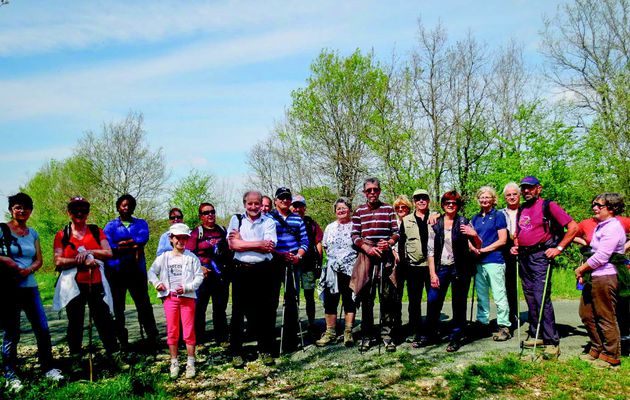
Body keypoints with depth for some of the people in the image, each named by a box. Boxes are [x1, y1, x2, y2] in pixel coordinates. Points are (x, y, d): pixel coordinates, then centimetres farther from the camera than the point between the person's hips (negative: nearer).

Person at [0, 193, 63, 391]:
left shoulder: (33, 233, 12)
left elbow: (39, 260, 8)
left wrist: (27, 270, -9)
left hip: (30, 287, 4)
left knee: (43, 329, 3)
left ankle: (47, 368, 14)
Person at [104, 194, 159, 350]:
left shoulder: (141, 223, 13)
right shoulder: (111, 226, 9)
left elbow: (143, 238, -8)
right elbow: (108, 247, -7)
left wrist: (122, 243, -10)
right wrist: (133, 247, -9)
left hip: (136, 270, 0)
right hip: (116, 271, 1)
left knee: (144, 304, -2)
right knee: (117, 307, 6)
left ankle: (153, 338, 3)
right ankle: (123, 341, 15)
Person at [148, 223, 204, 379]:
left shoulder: (192, 257, 1)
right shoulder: (164, 257, 7)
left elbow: (199, 276, -3)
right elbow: (151, 272, 11)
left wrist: (187, 287, -15)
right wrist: (156, 283, -7)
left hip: (187, 297, -2)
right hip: (170, 297, 2)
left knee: (189, 331, 0)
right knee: (172, 331, 7)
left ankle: (190, 363, 11)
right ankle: (174, 363, 17)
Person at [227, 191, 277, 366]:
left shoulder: (269, 222, 5)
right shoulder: (236, 219, 7)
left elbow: (269, 247, -10)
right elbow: (232, 244, -7)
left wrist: (242, 242, -9)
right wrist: (259, 244, -10)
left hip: (263, 271, 0)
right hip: (241, 271, 0)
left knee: (265, 312, 6)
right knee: (238, 312, 6)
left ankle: (265, 351, 22)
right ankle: (236, 353, 19)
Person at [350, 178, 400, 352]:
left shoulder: (388, 209, 9)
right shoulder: (359, 211, 9)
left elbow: (396, 232, 7)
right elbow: (355, 235, 6)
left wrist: (389, 242, -13)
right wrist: (367, 248, -10)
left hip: (385, 256, 0)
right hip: (366, 256, 0)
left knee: (387, 297, -1)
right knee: (366, 298, 3)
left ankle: (387, 334, 8)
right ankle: (366, 335, 12)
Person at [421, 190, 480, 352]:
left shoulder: (464, 222, 2)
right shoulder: (435, 224, 6)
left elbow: (478, 246, 5)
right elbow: (430, 250, 4)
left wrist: (473, 235, -16)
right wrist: (432, 273, -3)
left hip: (460, 268, -1)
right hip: (441, 268, 1)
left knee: (459, 304, 4)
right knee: (432, 301, -3)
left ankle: (455, 338, 17)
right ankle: (430, 335, 13)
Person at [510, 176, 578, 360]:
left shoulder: (548, 206, -5)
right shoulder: (521, 210, 17)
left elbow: (573, 227, -10)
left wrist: (559, 248, -13)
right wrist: (516, 246, 12)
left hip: (540, 256, -7)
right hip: (523, 257, 7)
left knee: (542, 298, -12)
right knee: (530, 298, 11)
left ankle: (552, 342, -7)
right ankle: (536, 335, 20)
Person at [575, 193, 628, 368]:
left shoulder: (613, 227, -14)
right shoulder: (601, 226, 17)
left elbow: (601, 257, -19)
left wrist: (581, 269, -7)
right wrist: (584, 272, 9)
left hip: (606, 277, -10)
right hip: (594, 277, 10)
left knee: (606, 319, 0)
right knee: (586, 314, 14)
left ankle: (611, 357, 12)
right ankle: (597, 350, 26)